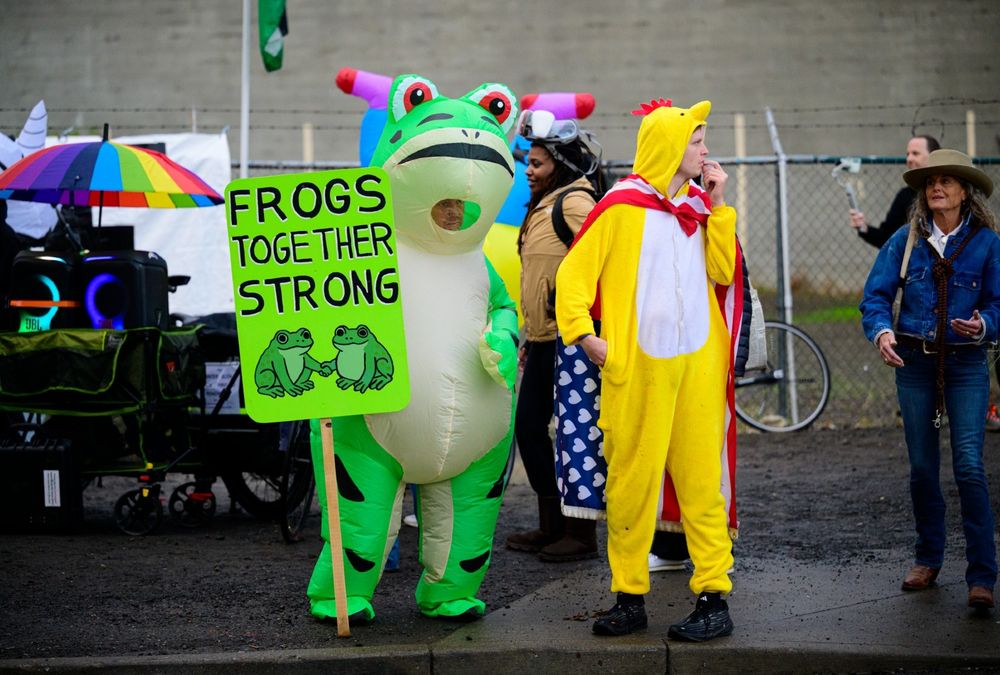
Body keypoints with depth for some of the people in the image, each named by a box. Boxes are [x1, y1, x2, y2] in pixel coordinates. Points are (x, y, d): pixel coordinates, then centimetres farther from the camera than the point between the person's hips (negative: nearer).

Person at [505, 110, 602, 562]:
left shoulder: (573, 203, -12)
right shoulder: (543, 206, 18)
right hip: (543, 341, 10)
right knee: (529, 427, 12)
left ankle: (581, 533, 5)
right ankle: (552, 526, 21)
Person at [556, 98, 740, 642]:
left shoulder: (699, 205, 13)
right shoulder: (623, 205, -3)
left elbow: (722, 271, 6)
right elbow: (575, 274, -2)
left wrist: (717, 207, 2)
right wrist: (583, 334, -10)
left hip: (698, 362, 4)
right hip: (637, 365, -3)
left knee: (701, 478, 2)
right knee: (631, 480, 2)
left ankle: (714, 597, 5)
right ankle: (629, 597, 12)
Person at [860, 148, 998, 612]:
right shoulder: (906, 240, 3)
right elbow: (875, 294, 2)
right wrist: (881, 331, -16)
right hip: (914, 364, 2)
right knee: (922, 468, 9)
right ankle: (928, 557, 26)